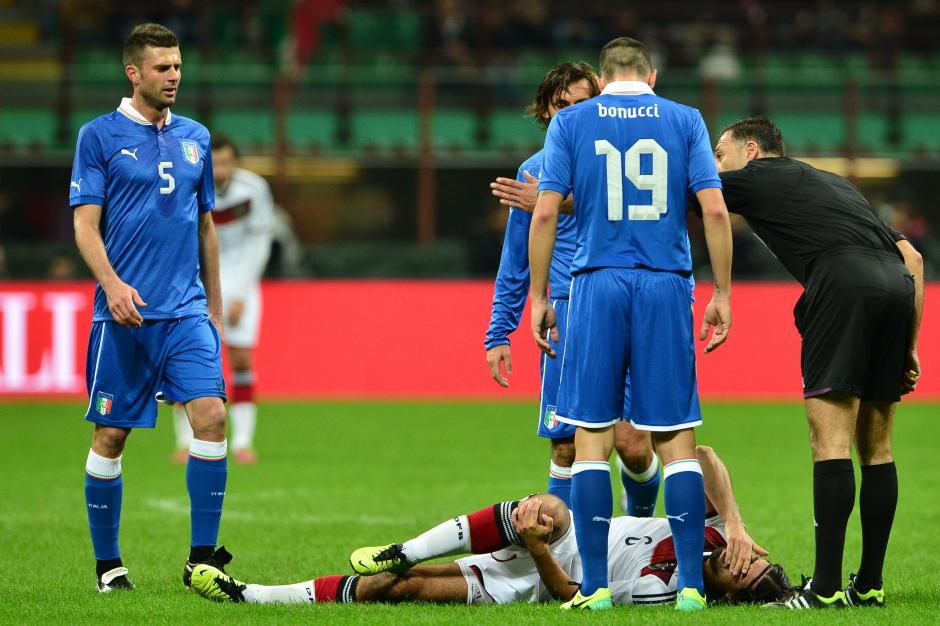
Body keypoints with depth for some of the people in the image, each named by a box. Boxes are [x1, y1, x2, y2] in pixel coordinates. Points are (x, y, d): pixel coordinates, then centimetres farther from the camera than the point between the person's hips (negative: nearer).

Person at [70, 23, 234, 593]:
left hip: (187, 311, 3)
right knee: (111, 435, 1)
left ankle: (201, 557, -9)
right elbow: (85, 224, -5)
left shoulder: (196, 137, 13)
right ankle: (108, 563, 13)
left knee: (211, 414, -13)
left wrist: (215, 307, 21)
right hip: (124, 312, -3)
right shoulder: (100, 135, 0)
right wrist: (112, 283, -21)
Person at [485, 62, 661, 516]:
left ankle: (641, 523, 19)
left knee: (633, 445, -9)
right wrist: (499, 333, 14)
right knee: (567, 447, -4)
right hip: (567, 313, 2)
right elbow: (515, 262, 18)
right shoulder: (533, 172, 12)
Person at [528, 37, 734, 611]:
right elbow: (715, 209, -1)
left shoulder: (570, 122, 6)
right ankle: (692, 585, 1)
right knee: (677, 439, 4)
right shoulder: (685, 121, 7)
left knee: (591, 438, 3)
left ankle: (596, 586, 0)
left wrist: (539, 296, 5)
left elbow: (545, 212, -1)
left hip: (598, 284, -1)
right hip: (666, 285, 1)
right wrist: (722, 294, 5)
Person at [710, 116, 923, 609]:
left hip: (843, 287, -7)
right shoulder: (836, 184, 33)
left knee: (830, 442, -8)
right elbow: (911, 257, 26)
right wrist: (908, 346, 26)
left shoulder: (756, 177, 15)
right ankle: (870, 585, 14)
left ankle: (826, 588, -13)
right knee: (875, 448, 12)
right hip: (898, 289, 7)